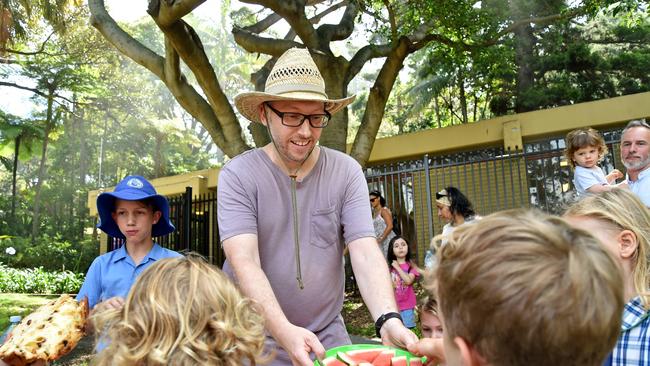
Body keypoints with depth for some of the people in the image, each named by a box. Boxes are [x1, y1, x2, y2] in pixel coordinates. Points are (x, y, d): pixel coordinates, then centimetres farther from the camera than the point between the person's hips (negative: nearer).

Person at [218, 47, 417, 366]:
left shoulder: (346, 172, -6)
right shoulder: (238, 175, -12)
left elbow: (365, 252, -13)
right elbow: (244, 261, -22)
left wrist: (388, 319, -29)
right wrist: (284, 331, -36)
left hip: (328, 335, 3)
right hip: (256, 337, -2)